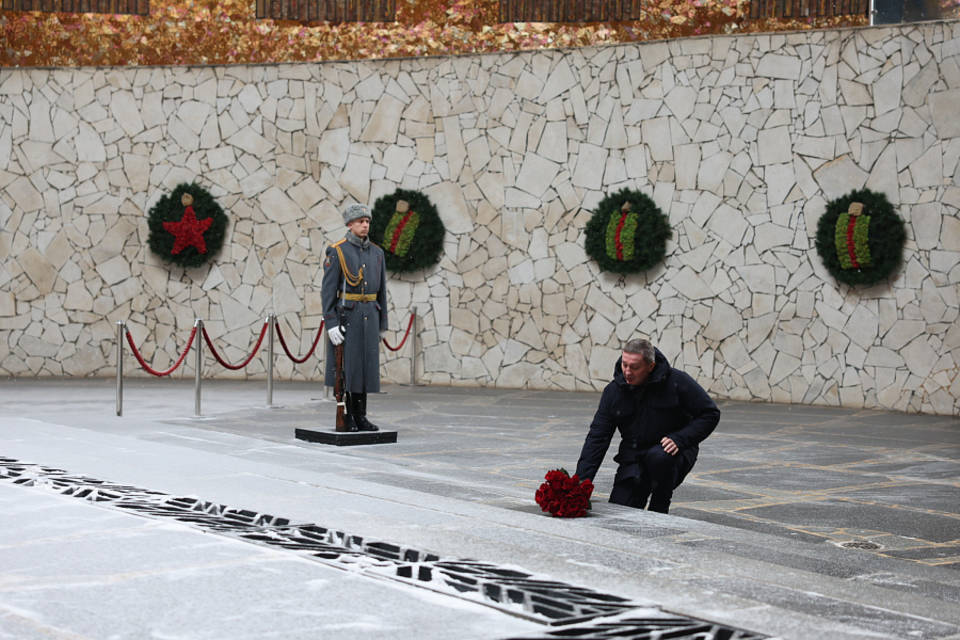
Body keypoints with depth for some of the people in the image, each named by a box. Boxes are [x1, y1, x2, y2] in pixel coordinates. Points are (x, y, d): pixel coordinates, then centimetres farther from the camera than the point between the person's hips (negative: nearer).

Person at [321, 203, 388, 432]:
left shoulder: (376, 253, 11)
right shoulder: (337, 252, -6)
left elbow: (381, 290, 14)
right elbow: (328, 290, -9)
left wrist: (381, 324, 11)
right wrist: (331, 324, -17)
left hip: (368, 316, 5)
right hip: (345, 315, -5)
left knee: (364, 364, 5)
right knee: (344, 366, -2)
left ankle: (360, 416, 11)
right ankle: (345, 418, 5)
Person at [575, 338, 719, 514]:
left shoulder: (677, 382, -13)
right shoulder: (614, 391, -3)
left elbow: (710, 414, -8)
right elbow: (597, 438, -4)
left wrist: (679, 439, -22)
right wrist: (580, 482, -13)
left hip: (673, 453, -3)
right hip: (633, 461, 3)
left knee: (659, 457, -38)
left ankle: (660, 511, -13)